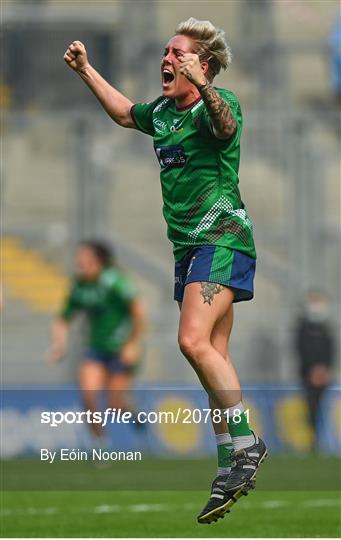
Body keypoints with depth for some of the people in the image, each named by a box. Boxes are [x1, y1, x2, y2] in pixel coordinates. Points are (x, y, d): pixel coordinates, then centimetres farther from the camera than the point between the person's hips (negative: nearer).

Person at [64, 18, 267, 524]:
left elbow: (226, 125, -36)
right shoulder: (162, 111, 14)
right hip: (189, 247, 9)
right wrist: (86, 71, 36)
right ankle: (231, 471, 10)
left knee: (194, 341, -24)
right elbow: (125, 113, 36)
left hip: (222, 238, -9)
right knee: (213, 357, 7)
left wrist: (202, 85, -53)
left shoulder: (218, 103, -11)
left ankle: (246, 443, -18)